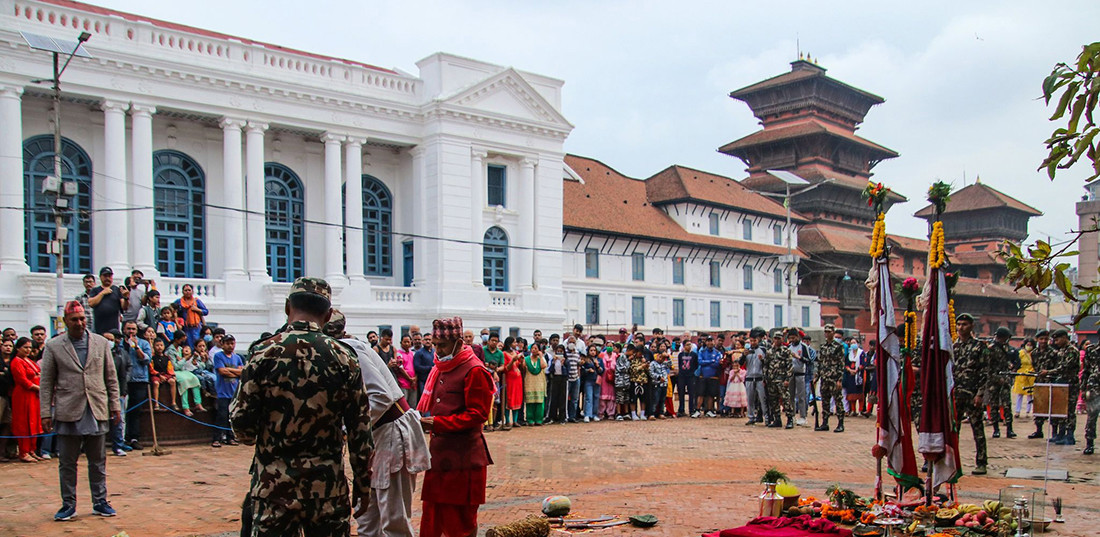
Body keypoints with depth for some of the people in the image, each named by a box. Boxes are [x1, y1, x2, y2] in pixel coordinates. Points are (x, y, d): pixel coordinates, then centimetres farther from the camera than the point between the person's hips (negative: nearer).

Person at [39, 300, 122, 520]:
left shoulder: (101, 343, 7)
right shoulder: (53, 347, 2)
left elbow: (111, 378, 11)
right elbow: (46, 383, 3)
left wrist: (115, 406, 7)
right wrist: (46, 413, -2)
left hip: (96, 412, 2)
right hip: (67, 413, -1)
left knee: (98, 461, 9)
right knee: (67, 463, 6)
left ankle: (100, 502, 19)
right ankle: (68, 504, 17)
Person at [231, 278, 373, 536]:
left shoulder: (265, 352, -8)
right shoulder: (345, 360, -2)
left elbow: (242, 421, -7)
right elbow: (360, 431, 0)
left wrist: (252, 437, 18)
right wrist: (363, 487, 10)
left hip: (275, 487, -1)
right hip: (329, 487, 2)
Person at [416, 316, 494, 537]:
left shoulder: (474, 371, -12)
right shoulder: (440, 368, 15)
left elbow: (477, 415, -16)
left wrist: (437, 423, -20)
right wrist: (423, 420, 3)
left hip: (463, 455, -8)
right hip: (439, 452, 8)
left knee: (461, 516, 2)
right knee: (432, 513, 11)